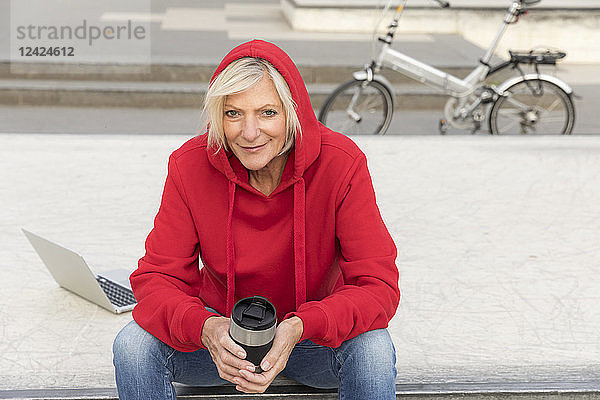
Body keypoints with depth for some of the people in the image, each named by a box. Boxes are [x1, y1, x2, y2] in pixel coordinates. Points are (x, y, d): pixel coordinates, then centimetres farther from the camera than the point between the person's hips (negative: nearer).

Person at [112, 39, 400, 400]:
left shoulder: (341, 164, -20)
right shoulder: (190, 165, -16)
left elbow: (378, 285, -22)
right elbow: (157, 277, -14)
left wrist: (299, 328, -40)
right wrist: (205, 328, -37)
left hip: (312, 333, -1)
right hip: (221, 330, 2)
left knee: (373, 351, -32)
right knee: (133, 346, -24)